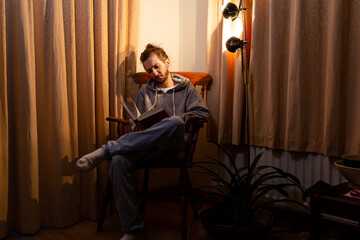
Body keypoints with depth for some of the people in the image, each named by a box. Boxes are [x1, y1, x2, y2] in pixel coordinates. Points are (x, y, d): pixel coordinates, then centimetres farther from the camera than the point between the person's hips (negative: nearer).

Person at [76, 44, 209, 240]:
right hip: (146, 143, 3)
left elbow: (203, 113, 5)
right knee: (118, 160, -32)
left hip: (173, 142, -2)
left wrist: (176, 121, -8)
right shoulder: (145, 91, 27)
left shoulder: (186, 88, 19)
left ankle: (106, 150, -37)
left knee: (175, 122, -41)